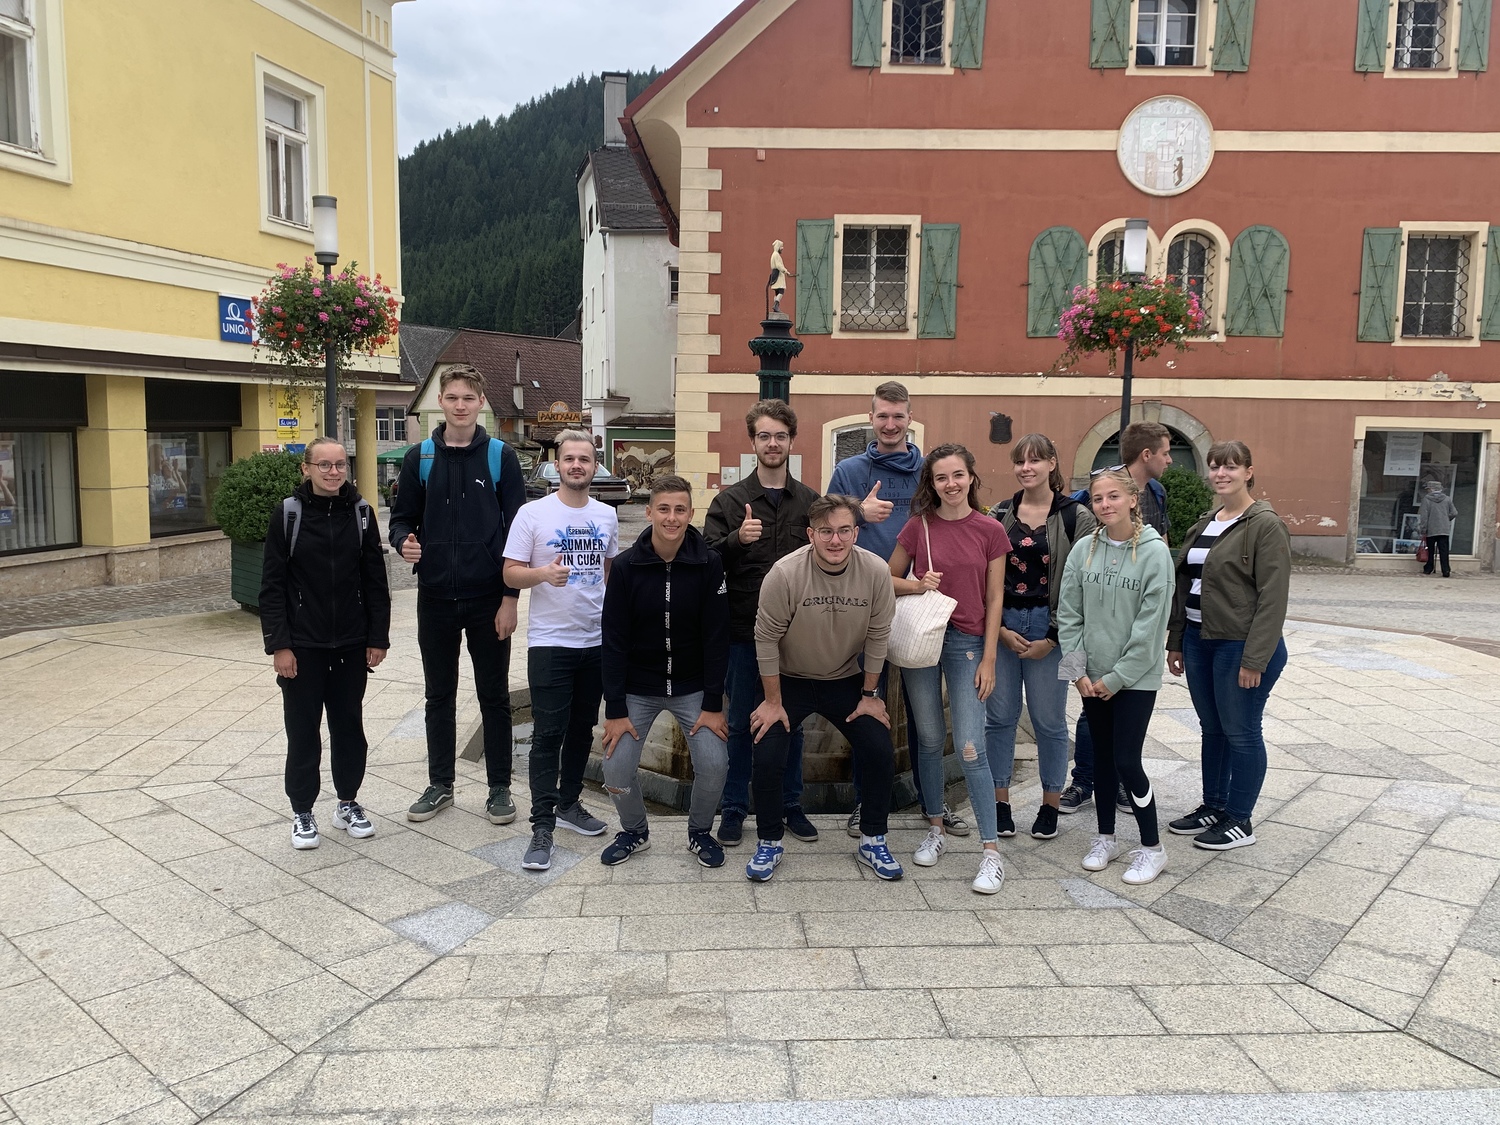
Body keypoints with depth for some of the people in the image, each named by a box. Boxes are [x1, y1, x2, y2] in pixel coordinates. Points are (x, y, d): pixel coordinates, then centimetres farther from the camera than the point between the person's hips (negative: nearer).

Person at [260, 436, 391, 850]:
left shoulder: (360, 513, 1)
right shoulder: (288, 515, -6)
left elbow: (375, 580, 3)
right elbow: (272, 586, -5)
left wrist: (378, 638, 1)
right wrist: (278, 644, -9)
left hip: (351, 645, 2)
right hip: (302, 645, -2)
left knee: (349, 726, 12)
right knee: (303, 730, 7)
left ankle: (348, 802, 28)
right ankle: (302, 812, 21)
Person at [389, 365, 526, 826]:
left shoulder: (501, 457, -1)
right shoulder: (419, 458, 5)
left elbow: (516, 530, -3)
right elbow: (402, 518, 11)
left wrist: (510, 597, -8)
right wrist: (404, 542, -14)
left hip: (489, 599, -2)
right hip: (435, 598, 2)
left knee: (494, 697, 8)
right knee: (439, 697, 13)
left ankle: (499, 787, 20)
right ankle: (440, 785, 27)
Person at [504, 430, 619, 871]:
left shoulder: (606, 515, 7)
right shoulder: (533, 513, -7)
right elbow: (511, 572, -8)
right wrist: (544, 573, -28)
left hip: (596, 640, 5)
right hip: (549, 641, -5)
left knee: (582, 729, 15)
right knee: (548, 734, -5)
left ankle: (569, 803, 31)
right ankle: (542, 827, 0)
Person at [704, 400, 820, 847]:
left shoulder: (810, 501, 7)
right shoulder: (730, 500, 2)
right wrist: (737, 538, -24)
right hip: (744, 630, -1)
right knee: (740, 723, 8)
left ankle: (790, 805, 27)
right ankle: (734, 808, 21)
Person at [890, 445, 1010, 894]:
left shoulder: (990, 531, -2)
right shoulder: (918, 526, 0)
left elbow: (994, 599, 0)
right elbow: (888, 579, 9)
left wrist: (989, 658, -3)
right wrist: (917, 585, -12)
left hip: (966, 642, -2)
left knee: (970, 748, -6)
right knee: (930, 739, 11)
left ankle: (991, 852, 3)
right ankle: (936, 830, 28)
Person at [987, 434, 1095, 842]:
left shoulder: (1076, 516, -3)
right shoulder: (1000, 514, 6)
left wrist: (1052, 637, -8)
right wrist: (1001, 629, -4)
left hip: (1050, 627, -3)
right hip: (1002, 625, 3)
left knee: (1049, 719, 6)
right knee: (1000, 716, 6)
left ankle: (1051, 804, 21)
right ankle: (1000, 801, 19)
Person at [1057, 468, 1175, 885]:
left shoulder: (1154, 552, -11)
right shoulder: (1083, 550, 0)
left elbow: (1150, 624, -13)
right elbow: (1068, 615, 2)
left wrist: (1117, 677, -12)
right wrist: (1078, 671, -5)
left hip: (1136, 676, -4)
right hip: (1091, 677, 4)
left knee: (1126, 760, -4)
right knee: (1101, 756, 13)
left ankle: (1151, 848, 15)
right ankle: (1106, 838, 29)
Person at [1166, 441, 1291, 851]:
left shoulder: (1265, 525, -11)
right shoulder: (1204, 525, 13)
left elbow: (1273, 598, -16)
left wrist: (1255, 659, -19)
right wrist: (1176, 642, 15)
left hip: (1240, 645, -7)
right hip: (1199, 641, 8)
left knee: (1240, 732, 4)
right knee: (1212, 728, 17)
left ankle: (1239, 821, 17)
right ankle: (1213, 806, 30)